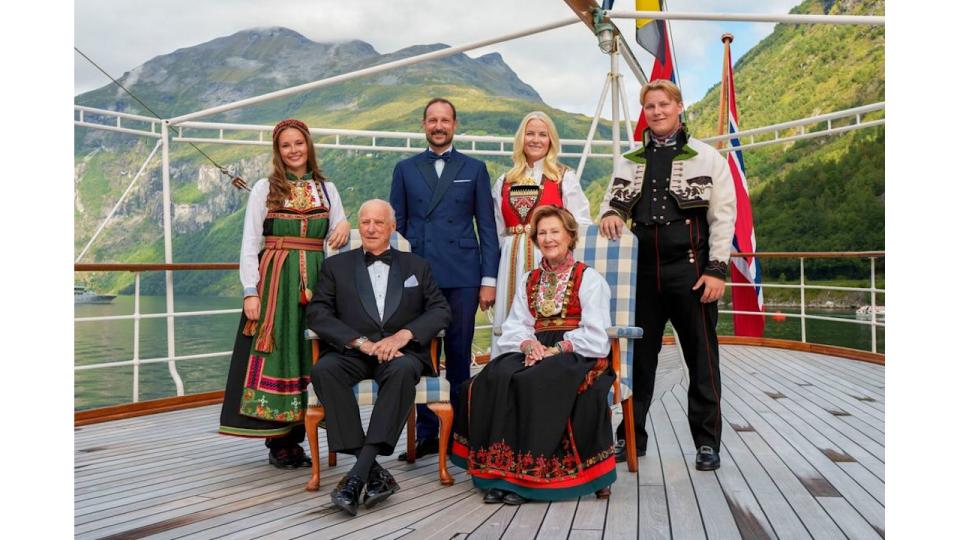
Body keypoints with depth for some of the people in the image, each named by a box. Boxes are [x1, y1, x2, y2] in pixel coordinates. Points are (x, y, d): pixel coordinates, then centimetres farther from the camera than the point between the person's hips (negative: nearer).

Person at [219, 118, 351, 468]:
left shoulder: (326, 189, 13)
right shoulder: (265, 188, 6)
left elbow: (338, 240, 13)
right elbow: (249, 244, 1)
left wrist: (344, 228, -11)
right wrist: (250, 291, -8)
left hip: (315, 281, 3)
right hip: (274, 280, -2)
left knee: (308, 355, 3)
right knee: (276, 352, -2)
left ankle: (293, 436, 14)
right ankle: (278, 442, 7)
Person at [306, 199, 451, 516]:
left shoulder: (416, 266, 20)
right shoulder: (336, 266, 17)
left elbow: (441, 310, 8)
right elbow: (317, 313, 3)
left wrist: (404, 335, -11)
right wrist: (361, 342, -11)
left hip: (401, 351, 0)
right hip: (351, 353, 1)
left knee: (403, 370, -36)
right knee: (324, 369, -32)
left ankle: (357, 475, -35)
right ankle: (374, 472, -32)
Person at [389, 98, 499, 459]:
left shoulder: (474, 169, 10)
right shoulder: (405, 169, 13)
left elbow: (487, 227, 6)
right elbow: (395, 225, 12)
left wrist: (489, 279, -1)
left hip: (461, 277, -1)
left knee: (459, 357, 4)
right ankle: (426, 433, 14)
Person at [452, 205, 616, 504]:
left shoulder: (589, 279, 5)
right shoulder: (528, 281, 21)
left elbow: (595, 336, -4)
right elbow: (515, 326, 11)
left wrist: (556, 349, -15)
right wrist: (529, 344, -11)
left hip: (577, 356, -4)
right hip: (536, 352, 5)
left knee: (532, 382, -34)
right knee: (496, 377, -27)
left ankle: (526, 473, -25)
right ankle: (502, 469, -26)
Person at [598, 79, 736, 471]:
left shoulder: (707, 157, 5)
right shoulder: (628, 162, 15)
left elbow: (723, 216, 0)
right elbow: (613, 199, 19)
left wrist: (716, 269, -9)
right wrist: (610, 214, -7)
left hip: (690, 269, -3)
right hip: (642, 270, 3)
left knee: (702, 358, 3)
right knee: (638, 357, 8)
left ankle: (707, 442, 16)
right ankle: (631, 436, 21)